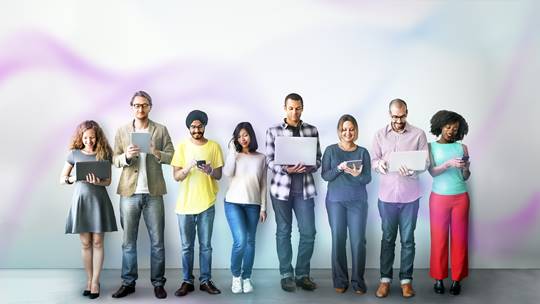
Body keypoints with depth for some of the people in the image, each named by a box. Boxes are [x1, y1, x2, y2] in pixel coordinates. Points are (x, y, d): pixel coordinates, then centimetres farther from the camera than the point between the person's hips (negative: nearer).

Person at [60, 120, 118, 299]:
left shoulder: (104, 153, 0)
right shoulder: (74, 154, 3)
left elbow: (108, 181, -1)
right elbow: (62, 179, 7)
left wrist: (96, 182, -23)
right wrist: (73, 179, -15)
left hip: (99, 200, -1)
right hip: (81, 199, 1)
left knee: (97, 242, 1)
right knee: (85, 243, 6)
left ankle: (95, 281, 11)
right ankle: (89, 279, 19)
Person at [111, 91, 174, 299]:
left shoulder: (161, 130, 6)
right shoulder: (122, 131, 9)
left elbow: (172, 156, 2)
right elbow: (115, 159, 7)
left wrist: (156, 153, -17)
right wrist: (126, 156, -14)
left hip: (153, 193, -1)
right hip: (129, 192, 1)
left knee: (157, 241, 4)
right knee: (128, 241, 8)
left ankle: (158, 283, 15)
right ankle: (128, 283, 19)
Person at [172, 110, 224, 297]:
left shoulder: (214, 146, 3)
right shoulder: (182, 146, 2)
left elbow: (219, 175, 3)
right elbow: (176, 176, -2)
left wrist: (210, 171, -19)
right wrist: (188, 167, -21)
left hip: (207, 203, 0)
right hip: (185, 204, 0)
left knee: (205, 245, 7)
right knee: (187, 246, 7)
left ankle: (205, 280, 17)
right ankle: (187, 281, 18)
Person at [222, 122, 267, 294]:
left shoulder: (261, 158, 6)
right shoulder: (234, 155, 5)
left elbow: (263, 184, 7)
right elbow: (227, 173, -13)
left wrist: (263, 207, 3)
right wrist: (232, 151, -10)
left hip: (253, 205, 2)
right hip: (233, 203, -2)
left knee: (250, 242, 6)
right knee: (240, 241, -14)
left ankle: (246, 278, 19)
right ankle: (236, 276, 8)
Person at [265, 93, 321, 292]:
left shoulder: (312, 130, 6)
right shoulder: (273, 131, 0)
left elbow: (318, 159, 6)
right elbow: (270, 161, -2)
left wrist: (307, 167, -15)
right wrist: (286, 169, -20)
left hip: (304, 189, 2)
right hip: (281, 188, -1)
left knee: (308, 232, 1)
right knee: (283, 232, 7)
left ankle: (303, 274, 18)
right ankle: (286, 275, 19)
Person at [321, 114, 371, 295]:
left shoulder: (363, 152, 5)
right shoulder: (331, 150, 4)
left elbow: (367, 179, 0)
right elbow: (325, 175, -1)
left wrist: (356, 174, -21)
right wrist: (339, 168, -18)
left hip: (358, 201, 0)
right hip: (335, 200, 0)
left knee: (358, 240, -3)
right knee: (338, 239, 1)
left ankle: (358, 281, 8)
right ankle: (340, 280, 12)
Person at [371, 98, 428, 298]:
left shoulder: (418, 134, -1)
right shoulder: (380, 135, 5)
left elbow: (425, 162, -2)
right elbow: (373, 160, 6)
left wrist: (411, 169, -22)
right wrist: (379, 164, -17)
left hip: (410, 196, -1)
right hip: (387, 195, 1)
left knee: (408, 239, 7)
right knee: (388, 238, 9)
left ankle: (406, 279, 20)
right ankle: (385, 278, 20)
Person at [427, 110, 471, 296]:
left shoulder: (462, 148, 4)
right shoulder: (431, 147, 1)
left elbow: (466, 177, 3)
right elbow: (432, 172, -10)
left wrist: (465, 167, -19)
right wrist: (448, 164, -26)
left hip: (460, 198, 1)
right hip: (439, 198, -1)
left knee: (459, 238, 4)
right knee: (439, 238, 3)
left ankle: (457, 279, 14)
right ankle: (439, 278, 14)